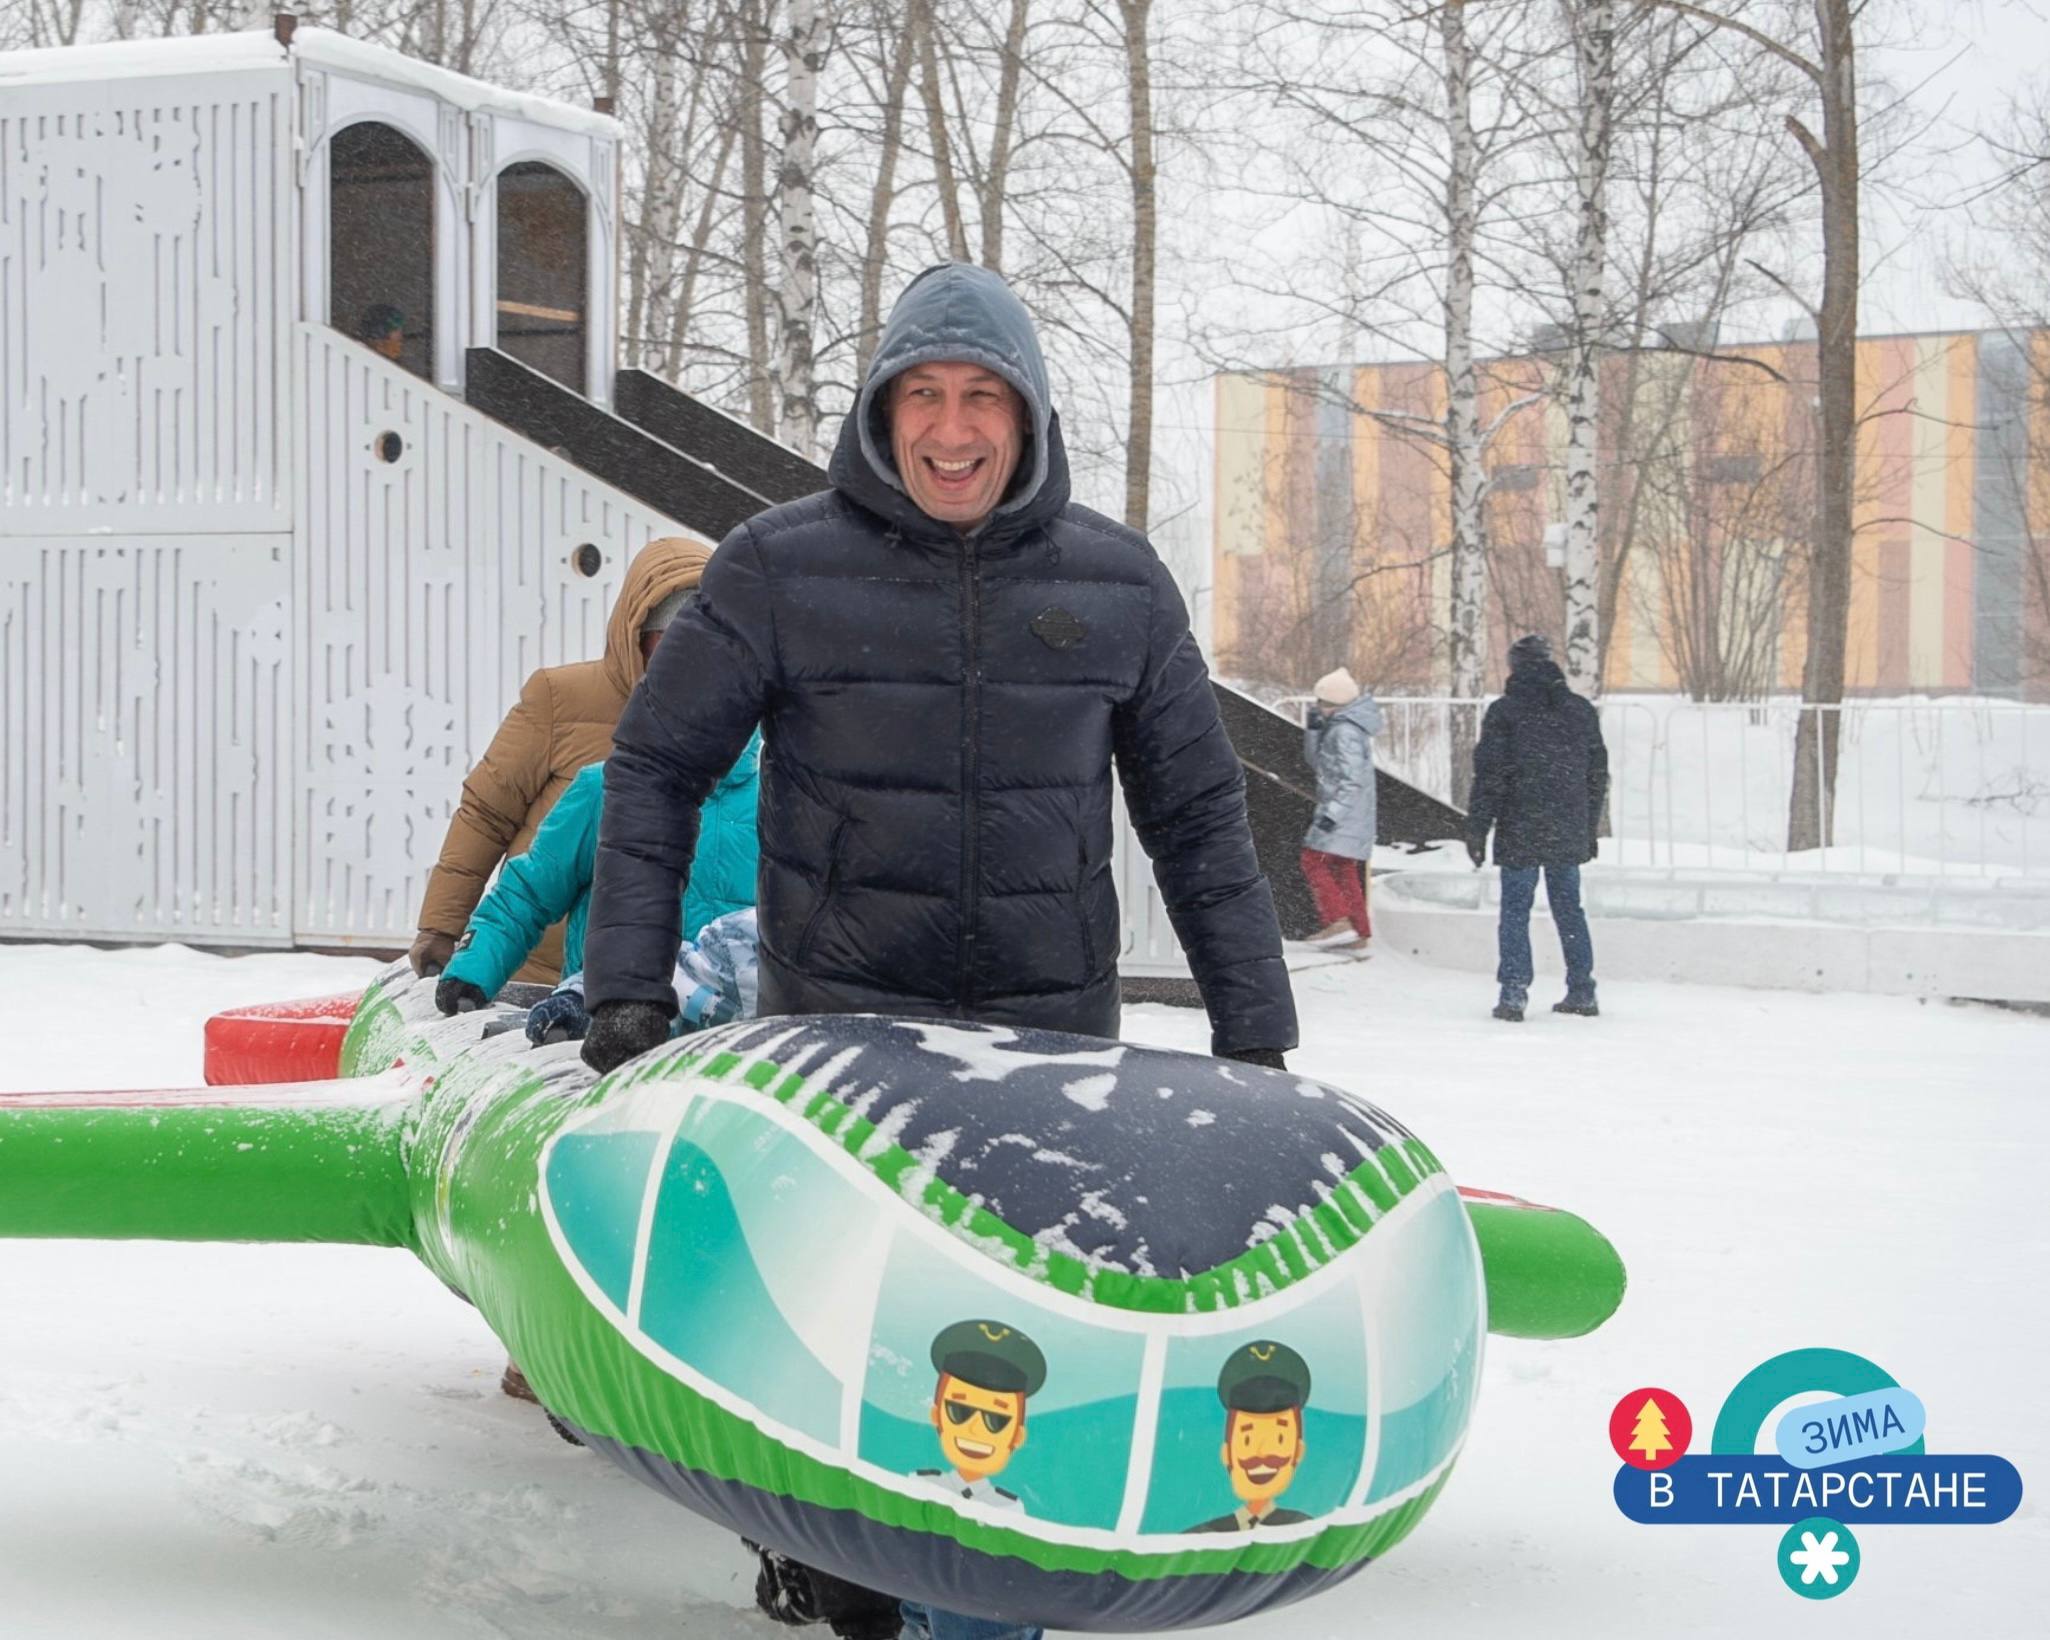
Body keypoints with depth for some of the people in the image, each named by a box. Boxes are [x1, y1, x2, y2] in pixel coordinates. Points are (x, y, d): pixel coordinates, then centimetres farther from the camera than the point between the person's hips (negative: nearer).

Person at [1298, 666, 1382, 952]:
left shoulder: (1346, 732, -17)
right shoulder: (1335, 727, 15)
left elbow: (1352, 780, -23)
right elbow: (1316, 763, 21)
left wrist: (1331, 814, -28)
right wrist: (1313, 728, 8)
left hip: (1344, 813, -10)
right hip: (1348, 815, 10)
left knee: (1314, 861, -11)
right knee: (1345, 871, 12)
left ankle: (1338, 920, -16)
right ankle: (1359, 935, 14)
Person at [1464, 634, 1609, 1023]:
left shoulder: (1504, 712, -7)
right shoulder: (1582, 711, 8)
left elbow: (1489, 776, -9)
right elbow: (1598, 775, 13)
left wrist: (1476, 830, -4)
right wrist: (1590, 830, 20)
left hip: (1519, 834, -4)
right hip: (1569, 833, 4)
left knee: (1515, 911, 1)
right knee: (1569, 909, 13)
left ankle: (1513, 994, -5)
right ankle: (1582, 991, 15)